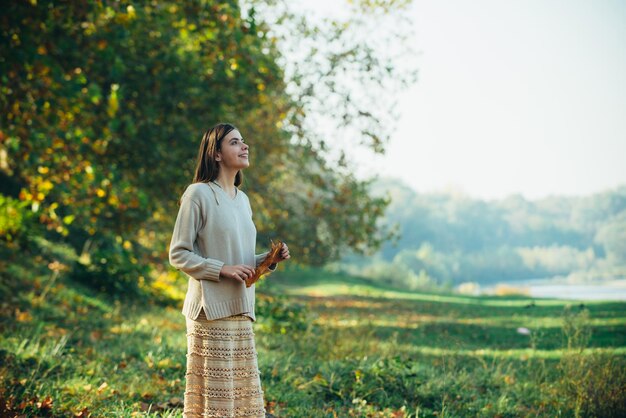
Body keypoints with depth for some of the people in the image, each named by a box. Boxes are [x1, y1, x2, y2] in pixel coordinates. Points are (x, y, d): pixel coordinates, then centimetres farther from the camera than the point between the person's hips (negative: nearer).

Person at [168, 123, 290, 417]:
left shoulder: (242, 199, 16)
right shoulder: (198, 193, -6)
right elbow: (178, 254, -8)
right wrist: (222, 269, -18)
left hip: (241, 310, 7)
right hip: (210, 310, -7)